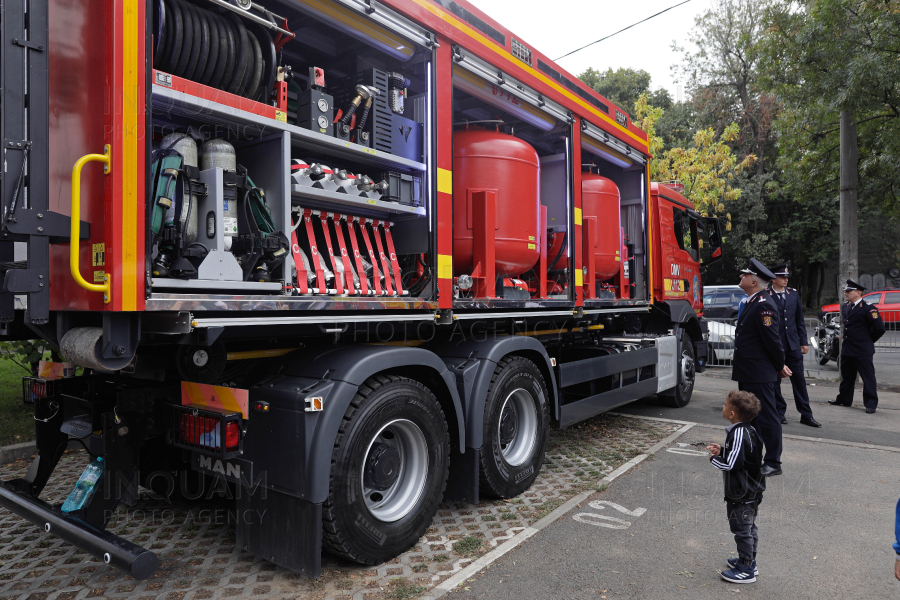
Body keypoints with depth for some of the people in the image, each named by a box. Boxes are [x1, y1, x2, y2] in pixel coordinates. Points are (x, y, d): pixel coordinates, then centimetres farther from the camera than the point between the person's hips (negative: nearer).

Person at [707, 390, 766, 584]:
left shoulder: (738, 434, -27)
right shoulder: (748, 430, 3)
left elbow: (731, 464, -29)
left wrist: (714, 458, -13)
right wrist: (722, 451, 6)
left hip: (741, 494, -10)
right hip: (752, 491, 10)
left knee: (742, 529, 3)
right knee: (749, 527, 21)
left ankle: (746, 571, 15)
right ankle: (749, 562, 36)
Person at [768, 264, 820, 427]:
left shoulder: (794, 294, 9)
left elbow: (799, 320, 12)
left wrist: (804, 342, 9)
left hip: (793, 344, 4)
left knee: (799, 379, 6)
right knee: (775, 381, 6)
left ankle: (806, 414, 14)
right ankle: (780, 412, 19)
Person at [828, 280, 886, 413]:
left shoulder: (868, 308, -12)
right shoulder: (845, 307, 12)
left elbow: (879, 328, -12)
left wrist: (869, 340, 0)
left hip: (862, 351, -8)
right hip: (847, 349, 8)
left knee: (868, 377, 0)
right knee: (846, 376, 16)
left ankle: (871, 403, 7)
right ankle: (844, 399, 27)